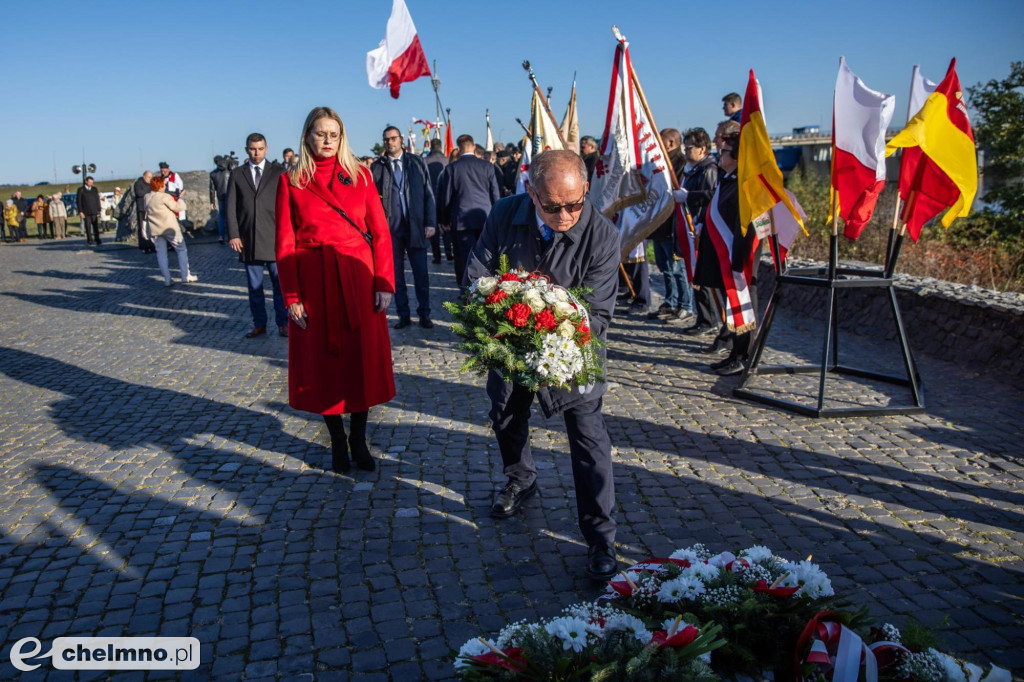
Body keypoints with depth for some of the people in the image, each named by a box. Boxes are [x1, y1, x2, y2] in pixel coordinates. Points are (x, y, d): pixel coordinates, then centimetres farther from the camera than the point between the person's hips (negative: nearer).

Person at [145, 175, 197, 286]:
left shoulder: (147, 197, 5)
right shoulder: (165, 197, -14)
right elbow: (177, 207, -8)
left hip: (154, 230, 6)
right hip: (169, 228, -6)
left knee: (161, 253, 8)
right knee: (181, 250, 6)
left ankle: (167, 279, 4)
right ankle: (186, 276, 3)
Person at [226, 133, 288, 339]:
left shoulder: (278, 172, 4)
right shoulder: (237, 175, 10)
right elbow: (230, 206, 6)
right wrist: (233, 234, -3)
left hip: (274, 237, -2)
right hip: (248, 239, 2)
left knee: (280, 283, 2)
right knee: (254, 286, 8)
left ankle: (283, 323, 12)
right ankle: (259, 324, 17)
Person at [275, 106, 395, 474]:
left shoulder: (360, 175, 5)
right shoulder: (291, 181, 3)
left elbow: (380, 232, 1)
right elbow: (285, 242, 1)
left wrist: (384, 283, -7)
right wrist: (291, 296, -6)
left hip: (358, 279, 1)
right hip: (314, 282, 0)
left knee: (363, 359, 5)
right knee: (323, 362, 7)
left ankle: (359, 440, 22)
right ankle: (338, 442, 23)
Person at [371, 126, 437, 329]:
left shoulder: (417, 163, 5)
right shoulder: (377, 167, 3)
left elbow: (428, 194, 4)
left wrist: (431, 222, -3)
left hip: (416, 227, 0)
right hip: (390, 228, 0)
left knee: (421, 273, 3)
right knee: (396, 274, 7)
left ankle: (424, 314, 13)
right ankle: (403, 315, 16)